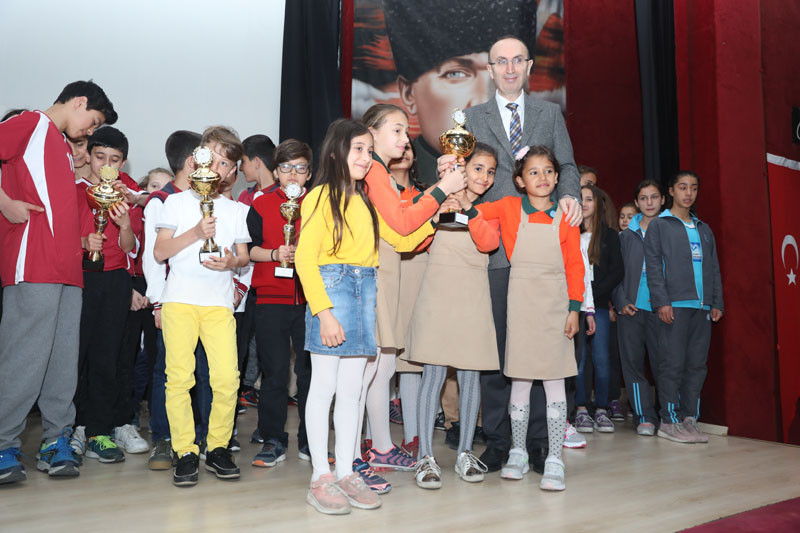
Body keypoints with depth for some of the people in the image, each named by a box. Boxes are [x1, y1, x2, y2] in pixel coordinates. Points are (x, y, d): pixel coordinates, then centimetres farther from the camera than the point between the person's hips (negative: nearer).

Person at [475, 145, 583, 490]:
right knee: (520, 380, 8)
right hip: (521, 303, 0)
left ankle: (554, 461, 10)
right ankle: (518, 453, 23)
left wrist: (574, 307, -2)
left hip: (555, 304, 0)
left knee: (554, 382, 2)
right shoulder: (510, 208, 3)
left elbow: (574, 265, 3)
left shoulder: (565, 217, 3)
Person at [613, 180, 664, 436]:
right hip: (631, 309, 2)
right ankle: (645, 417, 9)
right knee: (632, 362, 1)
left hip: (660, 308, -2)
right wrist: (621, 302, -2)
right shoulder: (626, 235, 13)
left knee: (662, 361, -4)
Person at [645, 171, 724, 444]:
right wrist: (661, 301, -14)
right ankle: (669, 421, 0)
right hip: (674, 306, -5)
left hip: (702, 308, 6)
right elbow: (653, 266, -4)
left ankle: (690, 419, 11)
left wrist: (717, 302, 10)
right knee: (673, 364, -6)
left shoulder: (704, 229, 22)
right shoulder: (659, 225, 5)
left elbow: (714, 268, 21)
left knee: (697, 365, 4)